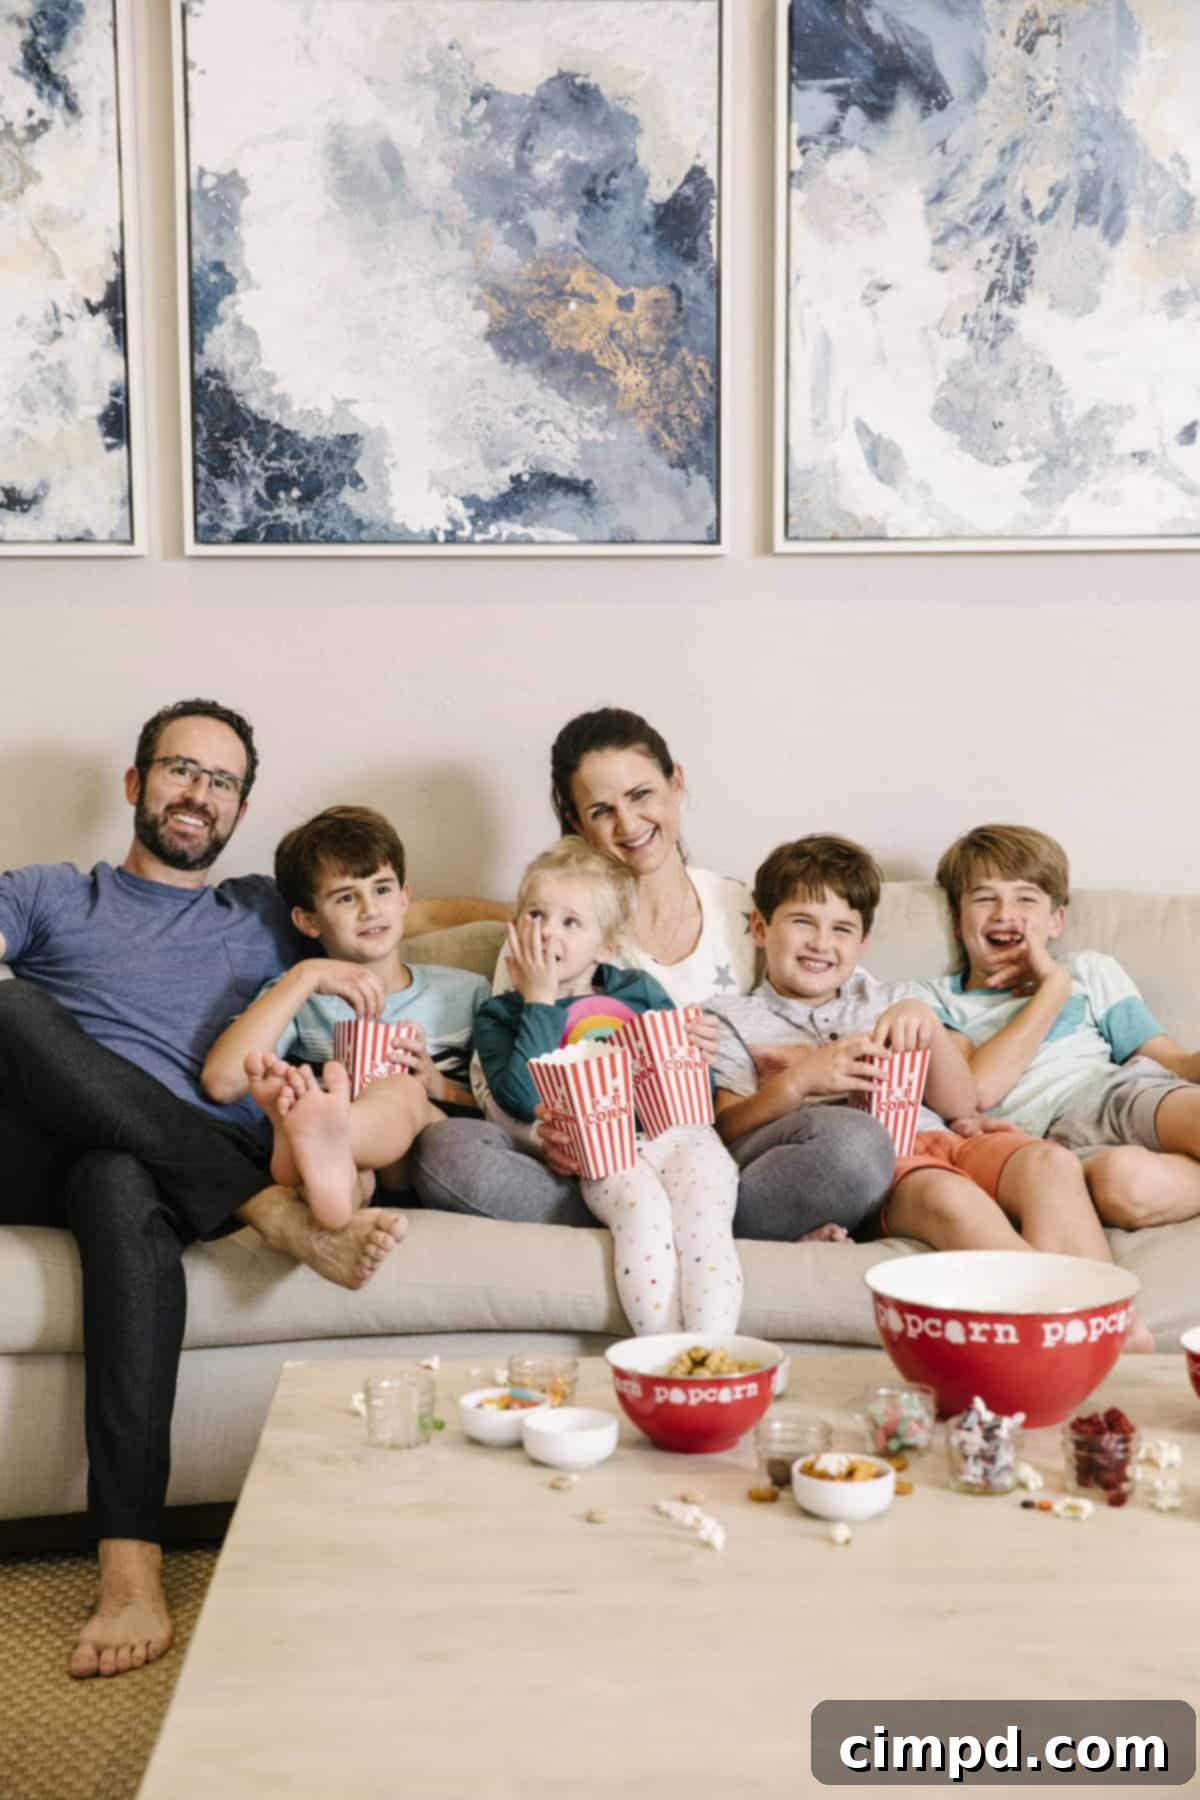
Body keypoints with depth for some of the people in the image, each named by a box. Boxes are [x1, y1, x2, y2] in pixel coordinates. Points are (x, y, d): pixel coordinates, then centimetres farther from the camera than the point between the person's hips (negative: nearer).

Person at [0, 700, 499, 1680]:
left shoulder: (270, 911, 29)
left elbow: (418, 911, 32)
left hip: (202, 1171, 0)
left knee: (122, 1187, -39)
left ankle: (132, 1562, -46)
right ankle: (282, 1214, -37)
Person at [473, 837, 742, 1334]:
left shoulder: (639, 990, 25)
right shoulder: (500, 1015, 18)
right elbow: (524, 1100, -5)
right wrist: (540, 1002, 2)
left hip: (679, 1132, 3)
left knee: (704, 1217, -30)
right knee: (644, 1208, -35)